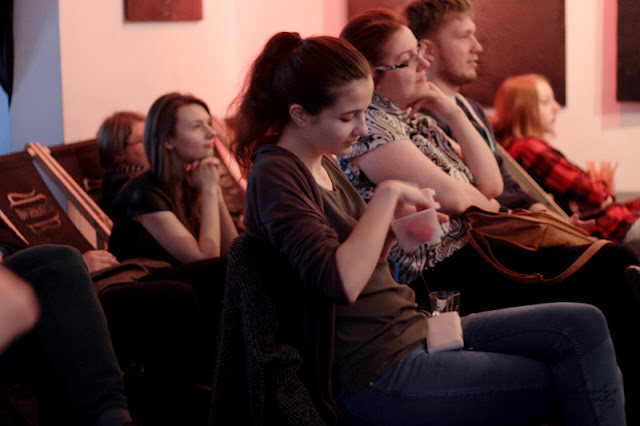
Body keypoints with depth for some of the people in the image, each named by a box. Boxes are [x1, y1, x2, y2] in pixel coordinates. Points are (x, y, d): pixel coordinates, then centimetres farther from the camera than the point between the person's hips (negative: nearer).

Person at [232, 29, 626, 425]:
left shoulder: (324, 165, 13)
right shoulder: (276, 175, -15)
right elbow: (342, 282, -28)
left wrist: (396, 224, 2)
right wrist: (387, 196, -21)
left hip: (412, 330, 9)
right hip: (379, 377, -9)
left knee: (583, 325, -2)